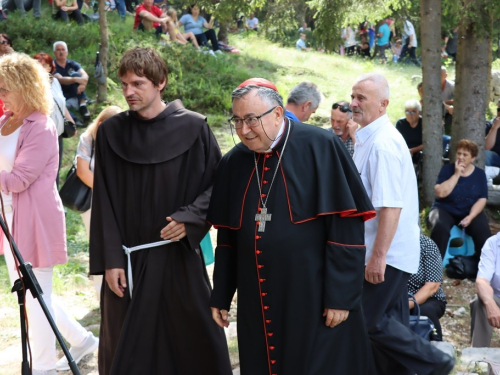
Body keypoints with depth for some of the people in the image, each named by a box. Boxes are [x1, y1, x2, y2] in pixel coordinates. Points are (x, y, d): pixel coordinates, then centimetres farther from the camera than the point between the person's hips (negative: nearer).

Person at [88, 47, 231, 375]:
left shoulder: (192, 128, -4)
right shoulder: (110, 132, 1)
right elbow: (104, 202, 1)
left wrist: (190, 218, -14)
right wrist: (110, 259, -4)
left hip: (180, 255, -1)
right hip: (128, 259, 2)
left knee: (193, 342, 7)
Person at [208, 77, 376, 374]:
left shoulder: (319, 148, -12)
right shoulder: (234, 162, 5)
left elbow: (346, 226, -14)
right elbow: (227, 237, 12)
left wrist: (341, 295, -15)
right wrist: (221, 295, 13)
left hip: (315, 299, -4)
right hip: (257, 303, 5)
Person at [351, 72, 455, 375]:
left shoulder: (382, 143, -21)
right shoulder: (369, 138, 10)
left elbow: (391, 206, -26)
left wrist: (378, 256, -25)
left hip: (388, 253, -9)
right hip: (390, 251, 9)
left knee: (370, 320, -4)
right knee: (389, 320, 14)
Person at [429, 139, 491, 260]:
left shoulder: (479, 174, 4)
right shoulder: (447, 169, -2)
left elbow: (482, 199, -2)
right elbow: (440, 193, -15)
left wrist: (471, 216, -18)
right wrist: (456, 174, -17)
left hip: (471, 211, 2)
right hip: (445, 210, -1)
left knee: (483, 232, -27)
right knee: (440, 227, -34)